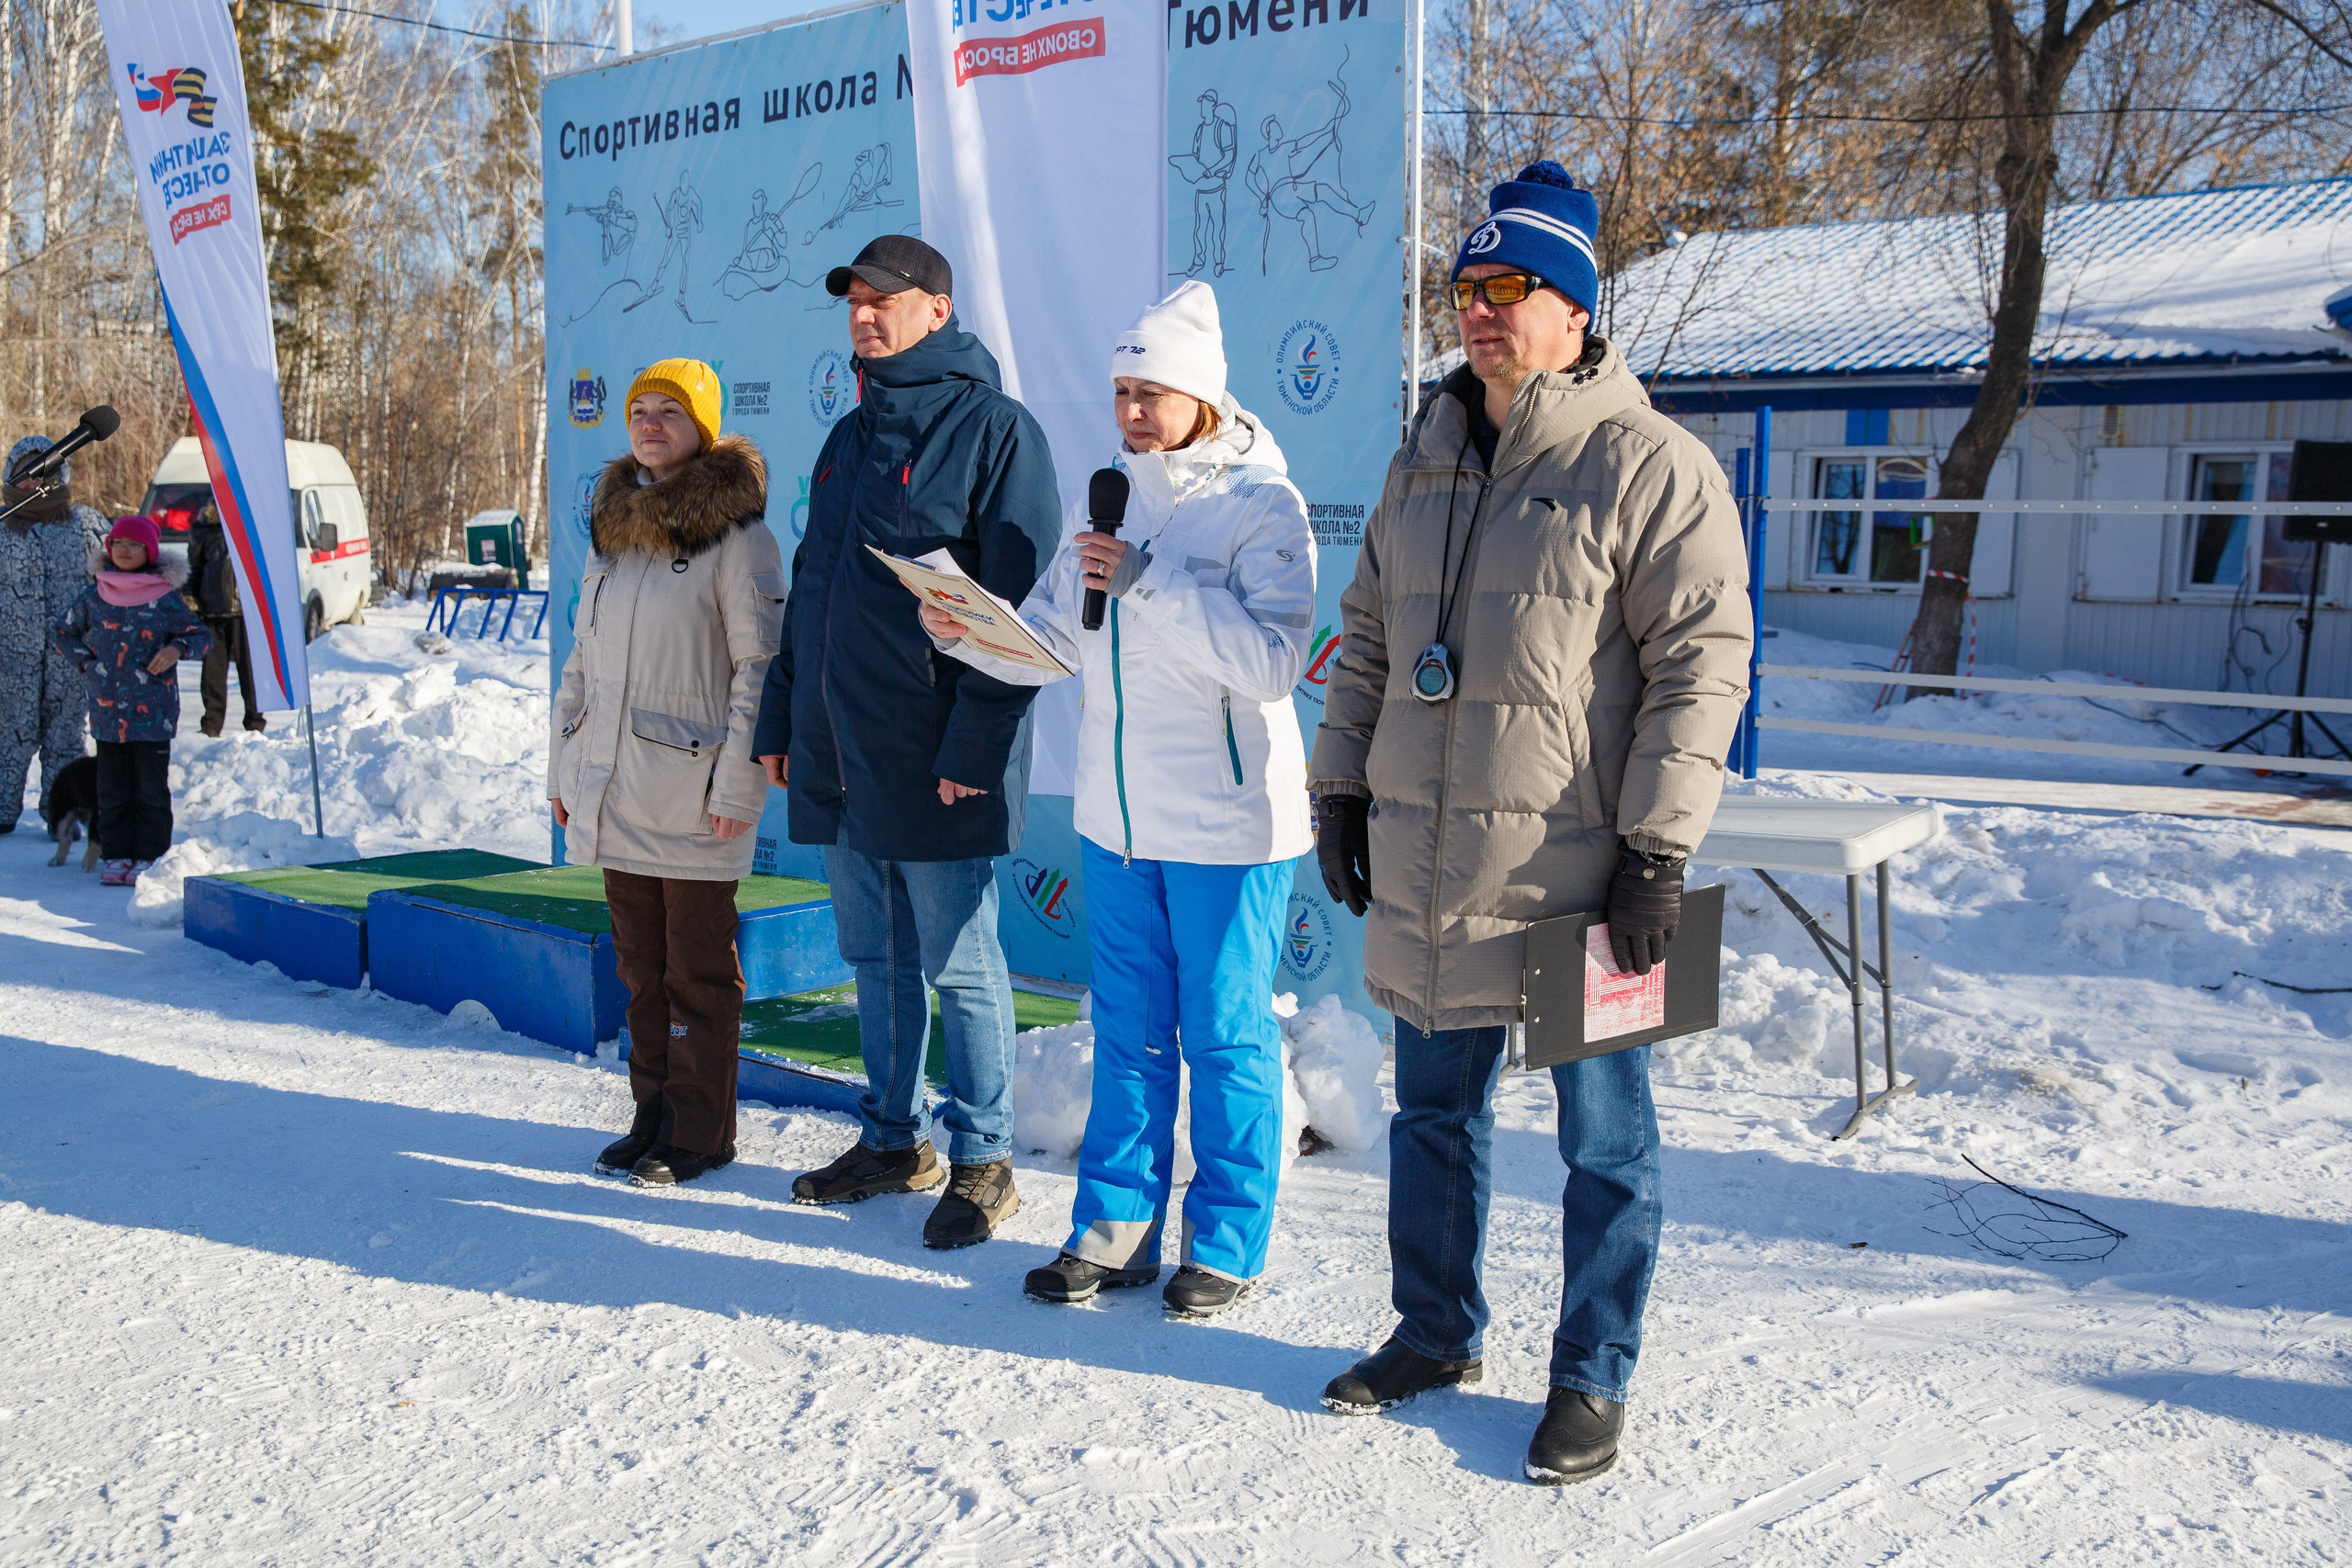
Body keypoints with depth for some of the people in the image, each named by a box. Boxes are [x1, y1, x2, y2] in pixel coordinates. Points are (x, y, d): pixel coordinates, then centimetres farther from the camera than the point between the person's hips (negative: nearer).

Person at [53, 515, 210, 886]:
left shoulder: (166, 598, -1)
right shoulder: (94, 596, 8)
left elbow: (201, 635, 4)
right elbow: (63, 633, 21)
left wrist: (176, 648, -16)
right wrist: (85, 662, 6)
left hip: (152, 712, -3)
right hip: (106, 709, 3)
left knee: (151, 787, 0)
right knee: (112, 787, 7)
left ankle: (150, 857, 7)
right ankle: (116, 855, 15)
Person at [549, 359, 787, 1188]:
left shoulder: (734, 533, -7)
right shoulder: (611, 527, 15)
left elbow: (760, 667, -11)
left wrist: (737, 786, -16)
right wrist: (562, 770, 17)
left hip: (693, 798, -7)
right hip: (613, 794, 7)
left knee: (699, 971, 1)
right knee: (641, 967, 14)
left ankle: (699, 1134, 12)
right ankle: (654, 1115, 25)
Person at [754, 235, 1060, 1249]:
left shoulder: (994, 430, -8)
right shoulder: (849, 438, 17)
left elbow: (1015, 607, -14)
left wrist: (972, 747, -20)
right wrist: (780, 720, 17)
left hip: (935, 765, -8)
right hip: (837, 757, 8)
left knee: (959, 965, 2)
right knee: (874, 959, 16)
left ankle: (981, 1161, 14)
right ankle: (893, 1138, 30)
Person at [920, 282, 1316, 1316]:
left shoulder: (1262, 503, -9)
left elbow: (1271, 658, -21)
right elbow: (1050, 640, 10)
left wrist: (1149, 584, -24)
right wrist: (966, 629, -9)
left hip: (1226, 821, -6)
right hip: (1116, 813, 6)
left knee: (1224, 1034, 5)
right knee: (1128, 1029, 14)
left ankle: (1229, 1243, 19)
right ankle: (1115, 1226, 26)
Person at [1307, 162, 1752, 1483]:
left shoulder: (1651, 466, -9)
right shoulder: (1425, 464, 12)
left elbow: (1702, 664, -12)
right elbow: (1370, 639, 19)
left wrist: (1659, 849, -16)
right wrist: (1341, 790, 14)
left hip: (1574, 875, -6)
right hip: (1429, 873, 6)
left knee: (1605, 1138, 8)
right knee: (1434, 1112, 17)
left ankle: (1593, 1382, 23)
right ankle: (1436, 1333, 35)